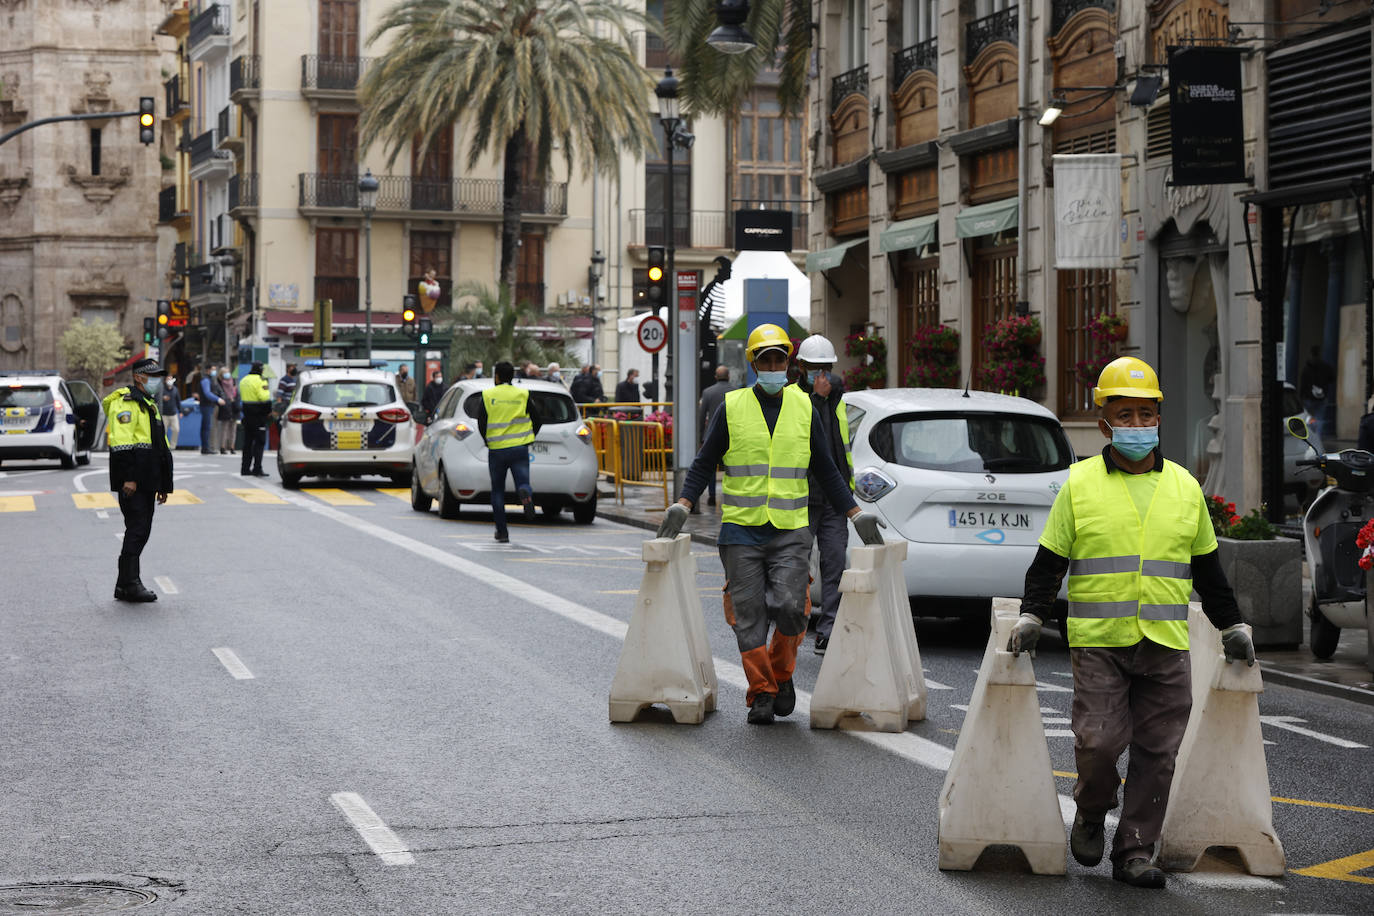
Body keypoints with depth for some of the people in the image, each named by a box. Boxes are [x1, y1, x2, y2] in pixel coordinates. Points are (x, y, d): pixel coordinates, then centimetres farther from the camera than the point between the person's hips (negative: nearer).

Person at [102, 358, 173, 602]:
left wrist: (164, 485, 25)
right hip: (131, 482, -10)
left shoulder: (150, 405, 23)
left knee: (141, 531, 9)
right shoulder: (125, 403, -9)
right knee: (137, 529, -11)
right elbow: (121, 443, -19)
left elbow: (161, 448, 27)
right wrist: (128, 478, -25)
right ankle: (130, 584, -9)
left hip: (147, 482, 10)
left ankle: (125, 586, 14)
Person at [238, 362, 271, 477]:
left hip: (247, 415, 8)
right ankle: (257, 469, -10)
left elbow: (241, 397, 15)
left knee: (247, 442, 13)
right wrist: (269, 411, -7)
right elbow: (265, 397, -20)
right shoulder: (260, 381, -13)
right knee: (259, 442, -5)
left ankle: (245, 468, 15)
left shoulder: (243, 381, 13)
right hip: (259, 415, -8)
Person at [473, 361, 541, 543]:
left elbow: (481, 423, -4)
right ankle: (525, 493, -39)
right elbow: (537, 421, 4)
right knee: (523, 483, 0)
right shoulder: (523, 395, 4)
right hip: (520, 449, 0)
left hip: (496, 450, 0)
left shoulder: (487, 396, 0)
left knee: (498, 491, 12)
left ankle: (502, 532, 12)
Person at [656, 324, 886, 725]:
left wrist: (856, 515, 9)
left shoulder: (804, 409, 8)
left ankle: (782, 674, 12)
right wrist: (682, 506, -7)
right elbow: (704, 463, 7)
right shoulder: (732, 408, 3)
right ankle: (761, 693, 9)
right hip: (741, 530, 0)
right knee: (750, 614, -2)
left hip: (791, 531, 0)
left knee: (789, 606, -13)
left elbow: (826, 471, 14)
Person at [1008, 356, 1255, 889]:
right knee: (1098, 741, -10)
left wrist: (1232, 627, 19)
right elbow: (1049, 562, 7)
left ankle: (1134, 851, 11)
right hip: (1098, 642, -3)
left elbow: (1207, 570, 20)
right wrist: (1031, 617, -4)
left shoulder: (1184, 487, 12)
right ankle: (1090, 814, 19)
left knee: (1158, 753, 1)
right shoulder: (1079, 485, 4)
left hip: (1167, 645, 3)